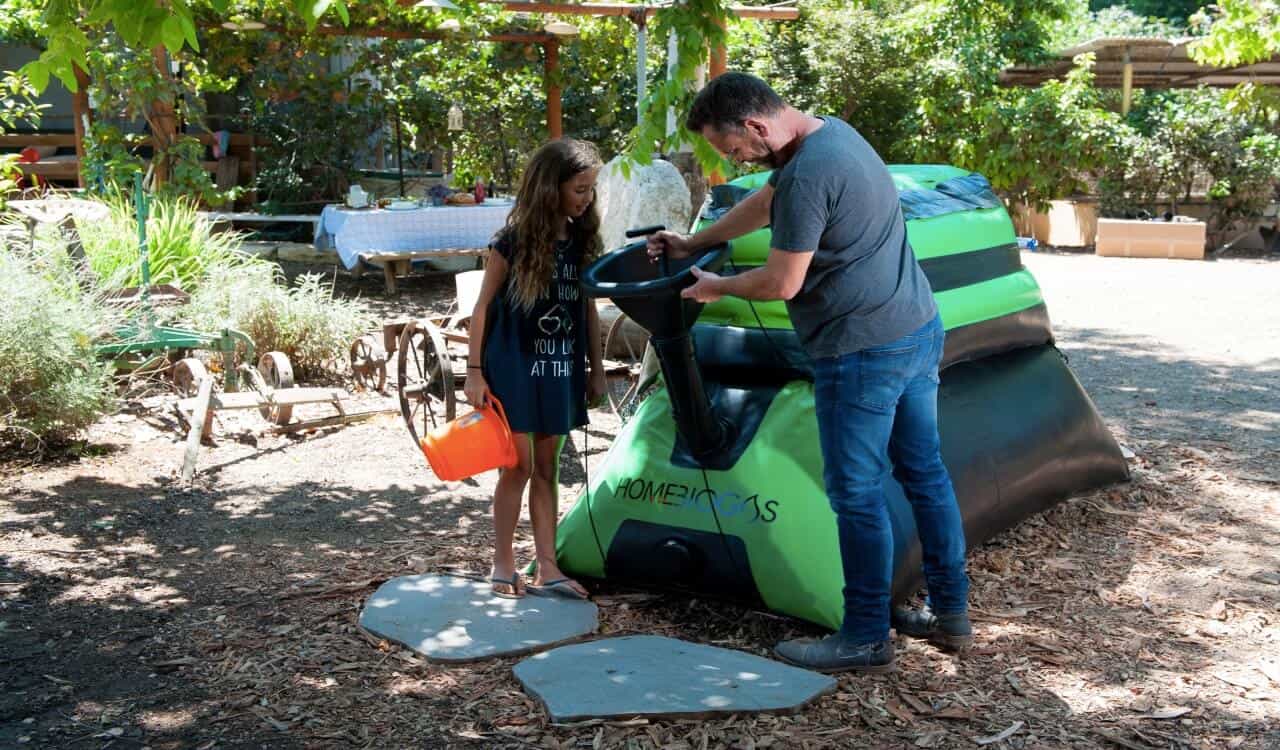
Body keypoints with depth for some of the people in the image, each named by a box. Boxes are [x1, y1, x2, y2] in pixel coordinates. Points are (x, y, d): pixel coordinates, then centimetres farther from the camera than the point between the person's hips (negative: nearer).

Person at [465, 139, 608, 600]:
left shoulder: (582, 242, 5)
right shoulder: (514, 242, -10)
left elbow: (588, 308, 11)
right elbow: (483, 306, -7)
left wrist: (596, 368, 10)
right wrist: (474, 371, -9)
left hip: (560, 370, 5)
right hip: (514, 367, -5)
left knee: (546, 468, 9)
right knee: (518, 467, -1)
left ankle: (547, 568, 13)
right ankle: (503, 565, 13)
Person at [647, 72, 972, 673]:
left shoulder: (809, 173, -21)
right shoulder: (831, 132, 12)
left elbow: (781, 283, -17)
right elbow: (764, 203, 26)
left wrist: (717, 287, 1)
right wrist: (694, 244, 31)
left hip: (864, 352, -10)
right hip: (919, 329, 10)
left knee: (856, 493, 0)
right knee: (925, 472, 16)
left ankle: (866, 639, 11)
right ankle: (950, 612, 27)